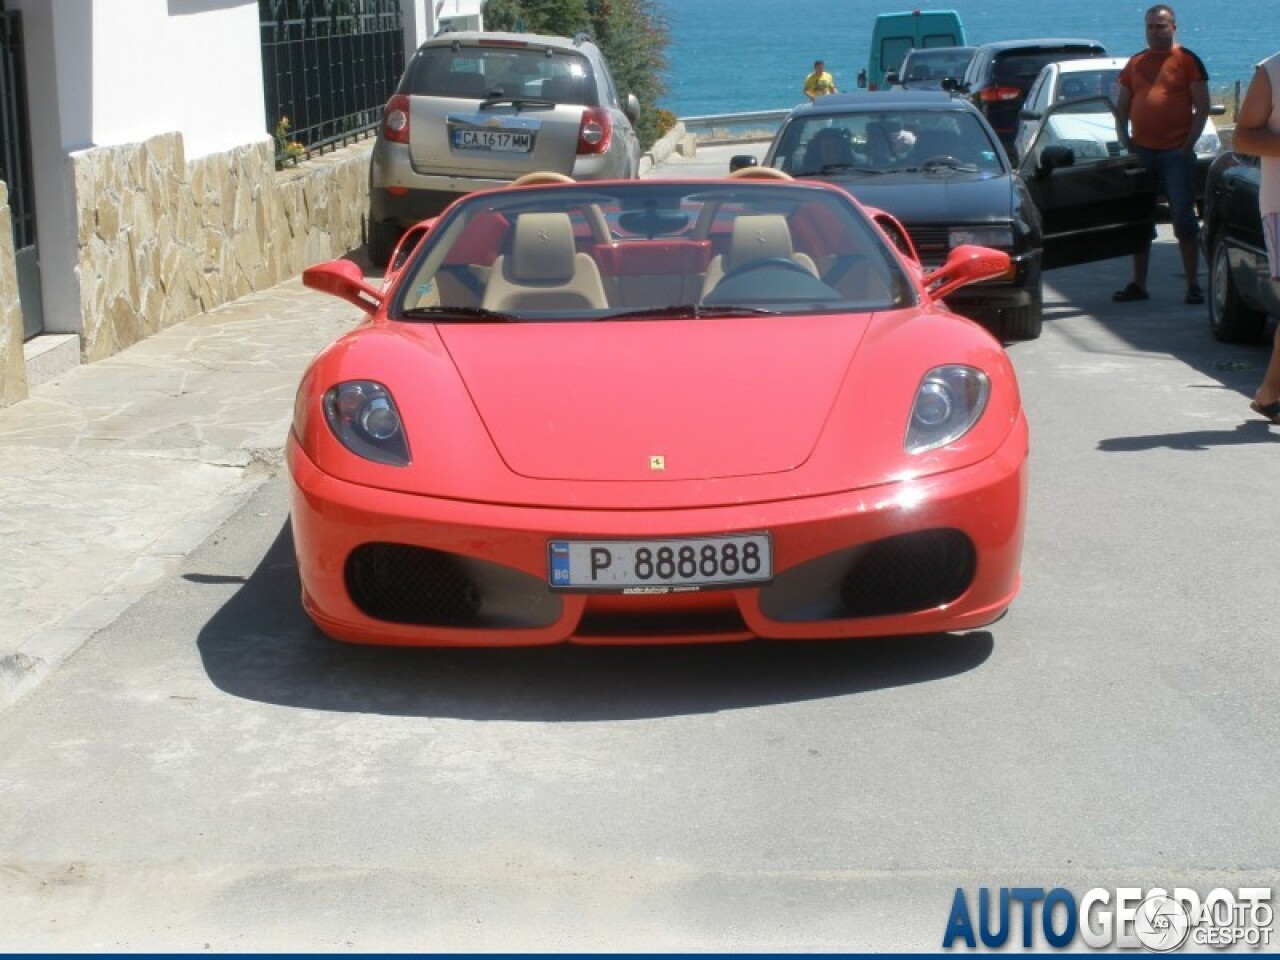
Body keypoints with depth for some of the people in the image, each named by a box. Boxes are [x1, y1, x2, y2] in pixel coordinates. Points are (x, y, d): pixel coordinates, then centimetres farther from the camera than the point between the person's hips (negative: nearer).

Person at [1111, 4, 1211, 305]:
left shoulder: (1187, 61, 1)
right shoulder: (1135, 63, 14)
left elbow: (1202, 108, -2)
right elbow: (1121, 108, 17)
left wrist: (1187, 145, -10)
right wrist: (1124, 140, 3)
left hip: (1175, 153, -4)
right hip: (1141, 153, 5)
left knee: (1184, 219, -4)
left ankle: (1193, 285, 0)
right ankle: (1138, 284, 14)